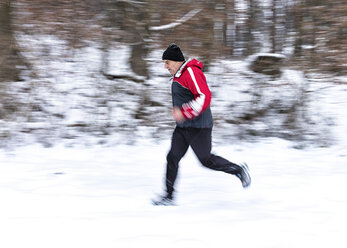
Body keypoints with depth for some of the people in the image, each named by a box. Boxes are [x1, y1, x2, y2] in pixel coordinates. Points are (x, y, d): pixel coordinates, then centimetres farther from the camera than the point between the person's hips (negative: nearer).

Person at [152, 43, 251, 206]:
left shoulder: (191, 72, -17)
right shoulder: (178, 76, 14)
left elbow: (204, 97, -26)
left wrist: (184, 112, -29)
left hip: (198, 127, -9)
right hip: (182, 127, 9)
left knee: (206, 160, 0)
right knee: (172, 158, 1)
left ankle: (239, 170, 20)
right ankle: (169, 196, 5)